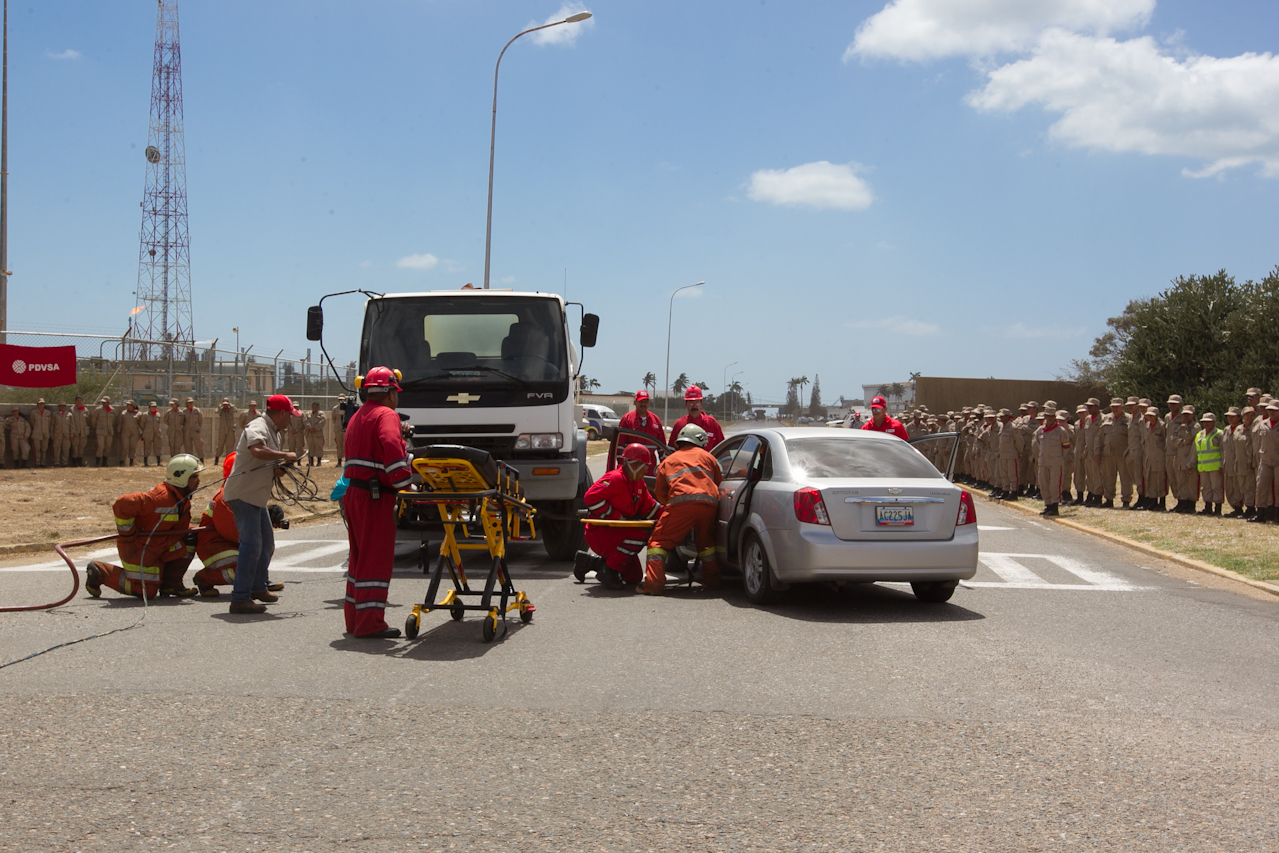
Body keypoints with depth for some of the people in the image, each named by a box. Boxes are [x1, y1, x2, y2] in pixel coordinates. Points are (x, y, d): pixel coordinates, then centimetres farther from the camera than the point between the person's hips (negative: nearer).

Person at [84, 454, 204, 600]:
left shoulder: (183, 499, 2)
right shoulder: (160, 497, -28)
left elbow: (181, 527, 19)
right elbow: (121, 505, -31)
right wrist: (127, 535, -23)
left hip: (157, 547, 9)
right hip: (138, 547, -9)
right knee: (146, 591, -7)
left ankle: (170, 584, 5)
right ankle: (99, 572, 8)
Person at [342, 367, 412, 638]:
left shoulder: (357, 417, 22)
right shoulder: (386, 416, -9)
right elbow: (391, 447, -25)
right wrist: (403, 480, -19)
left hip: (352, 492, 10)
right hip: (375, 496, -10)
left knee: (360, 556, 16)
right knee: (376, 558, -7)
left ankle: (355, 618, 21)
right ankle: (370, 623, -8)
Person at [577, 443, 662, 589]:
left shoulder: (639, 484, 10)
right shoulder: (615, 478, -19)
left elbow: (649, 507, 18)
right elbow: (591, 497, -30)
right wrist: (618, 517, -27)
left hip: (615, 533, 9)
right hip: (599, 532, -9)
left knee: (634, 577, 10)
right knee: (638, 535, -32)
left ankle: (589, 561, 21)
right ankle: (608, 571, -19)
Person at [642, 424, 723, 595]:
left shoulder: (668, 461, 25)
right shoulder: (706, 456, 27)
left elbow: (660, 494, 24)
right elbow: (719, 483, 30)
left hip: (681, 503, -2)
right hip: (709, 504, 2)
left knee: (659, 541, 3)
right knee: (706, 542, 26)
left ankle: (654, 583, -11)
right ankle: (712, 581, 26)